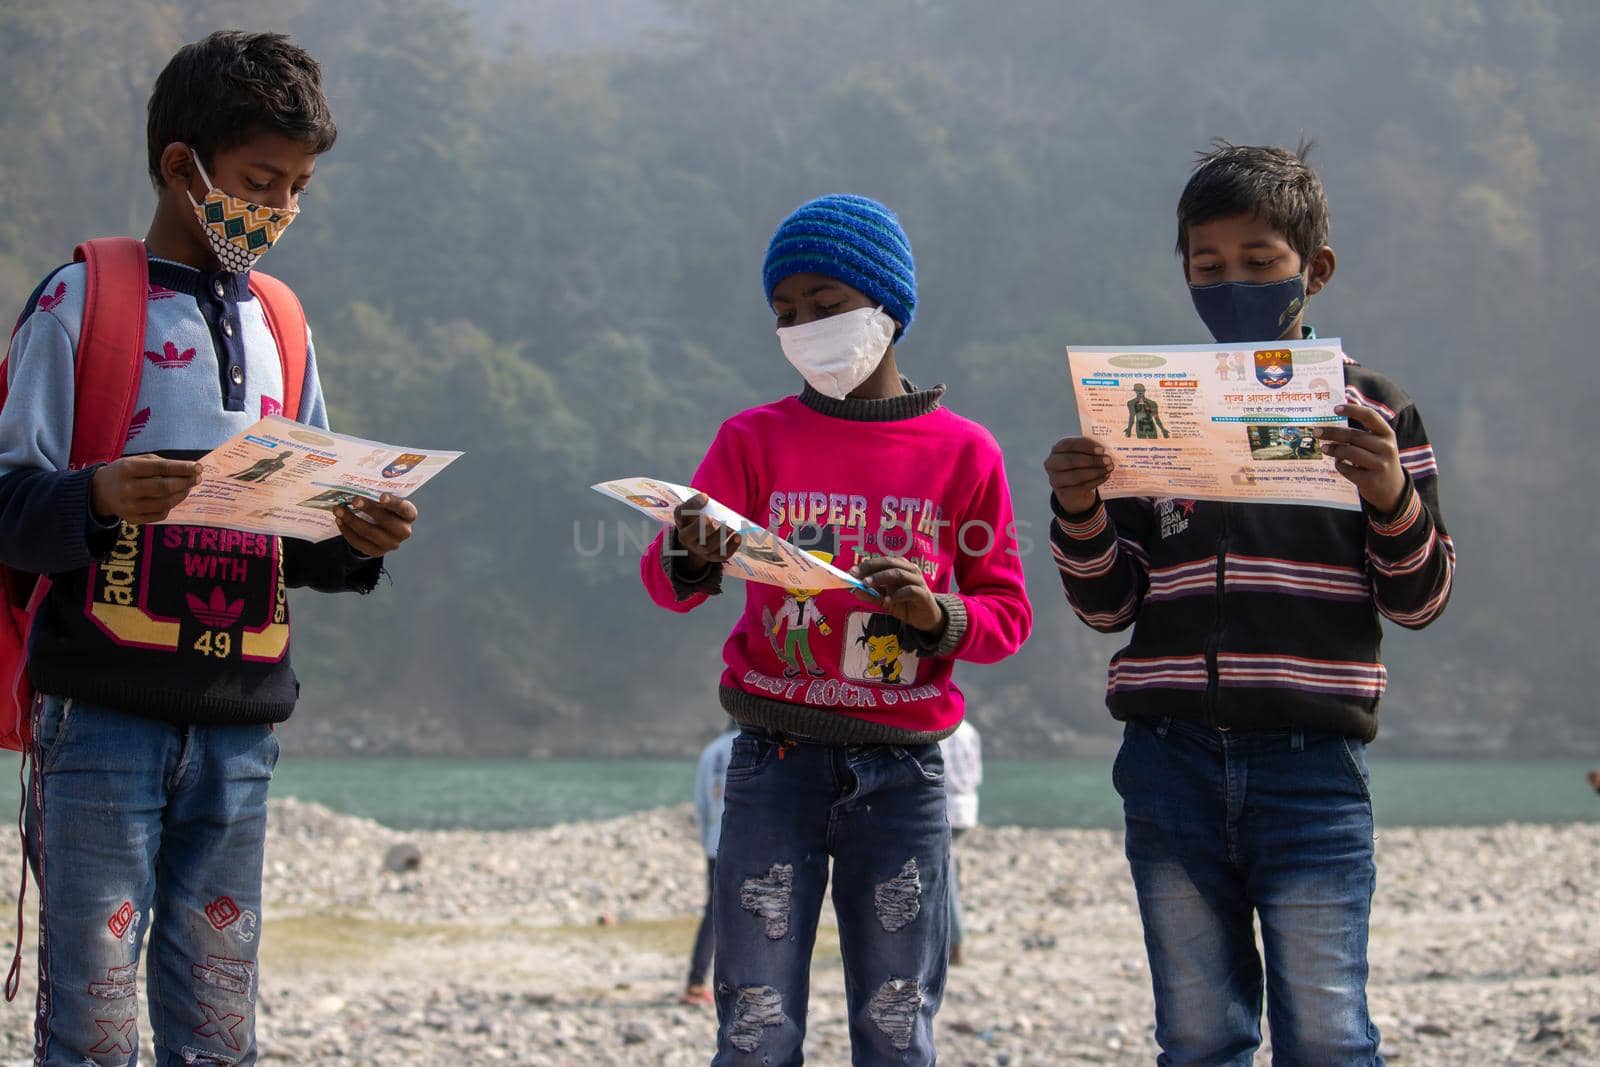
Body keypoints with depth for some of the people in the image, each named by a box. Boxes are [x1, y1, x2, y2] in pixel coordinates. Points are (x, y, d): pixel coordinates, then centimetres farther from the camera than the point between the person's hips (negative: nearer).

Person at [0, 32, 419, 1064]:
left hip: (239, 726, 5)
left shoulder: (279, 328, 17)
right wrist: (97, 498, -26)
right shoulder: (83, 301, 0)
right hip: (106, 714, -5)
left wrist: (355, 543, -1)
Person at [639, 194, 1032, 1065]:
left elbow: (1008, 615, 6)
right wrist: (691, 560, -26)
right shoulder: (756, 439, 6)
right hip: (775, 762, 0)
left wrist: (936, 616, -16)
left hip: (901, 771, 0)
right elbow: (662, 582, -3)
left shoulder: (963, 454, 4)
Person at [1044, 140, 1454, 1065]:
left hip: (1312, 763, -2)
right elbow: (1109, 606, 13)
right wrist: (1078, 515, -6)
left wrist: (1391, 492, -13)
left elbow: (1419, 600, 4)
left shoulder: (1369, 409, 6)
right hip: (1172, 761, 3)